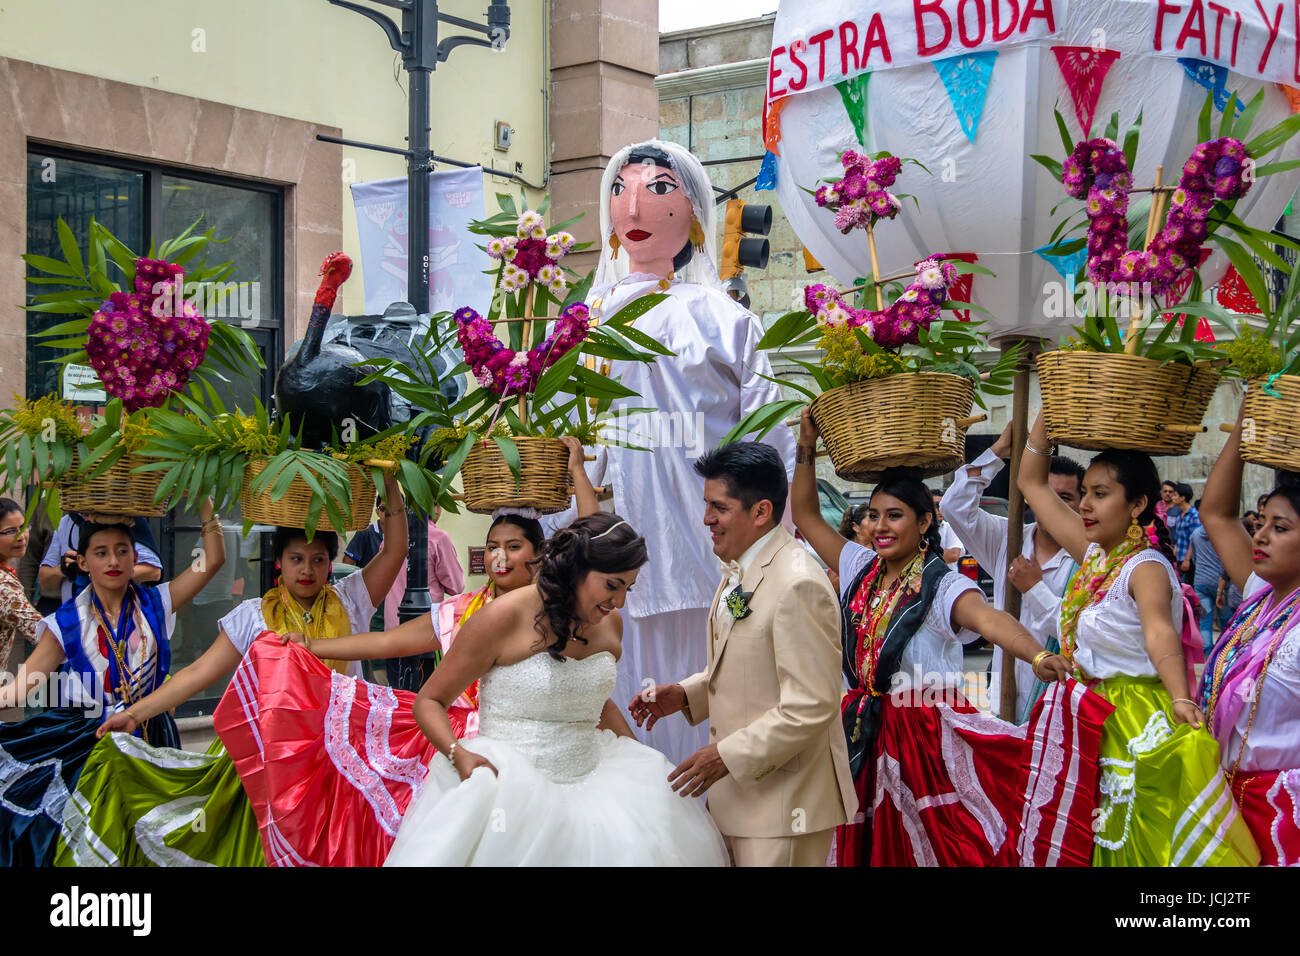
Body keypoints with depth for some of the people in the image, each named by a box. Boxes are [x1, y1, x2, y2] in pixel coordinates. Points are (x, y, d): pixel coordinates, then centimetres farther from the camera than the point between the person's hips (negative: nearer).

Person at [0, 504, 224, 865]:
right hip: (84, 744, -1)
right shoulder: (67, 623, 1)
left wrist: (204, 502, -7)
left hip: (149, 739, 1)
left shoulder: (154, 605, 4)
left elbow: (213, 559, -2)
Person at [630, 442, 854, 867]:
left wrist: (728, 755, -20)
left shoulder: (799, 586, -23)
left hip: (784, 803, -9)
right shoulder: (738, 570, 10)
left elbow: (811, 708, -25)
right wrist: (686, 695, 6)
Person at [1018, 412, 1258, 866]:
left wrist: (1181, 699, -52)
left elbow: (1160, 633, -35)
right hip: (1093, 721, 8)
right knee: (1104, 841, 12)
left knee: (1146, 840, -5)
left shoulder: (1146, 567, -15)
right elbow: (1031, 481, 15)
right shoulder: (1094, 556, 8)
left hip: (1140, 723, -8)